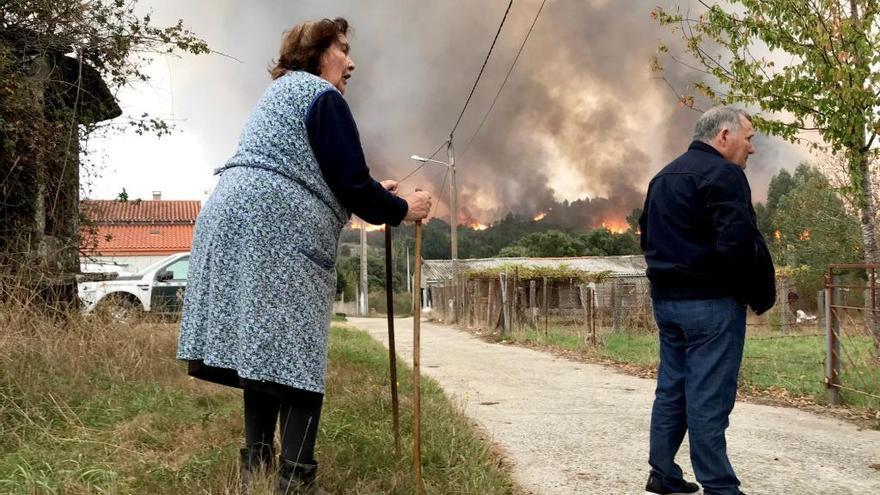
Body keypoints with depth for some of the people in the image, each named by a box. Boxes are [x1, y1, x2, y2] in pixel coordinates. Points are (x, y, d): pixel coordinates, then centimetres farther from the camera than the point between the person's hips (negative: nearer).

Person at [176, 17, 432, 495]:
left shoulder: (280, 92, 30)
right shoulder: (323, 97, 0)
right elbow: (348, 182, -6)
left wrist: (372, 192, 39)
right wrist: (400, 209, 9)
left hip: (232, 220, 9)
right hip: (276, 234, -9)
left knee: (264, 347, 10)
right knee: (295, 355, -9)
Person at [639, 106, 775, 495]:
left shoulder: (664, 177, 16)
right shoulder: (722, 174, -13)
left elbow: (647, 235, 22)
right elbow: (738, 243, -23)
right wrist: (762, 293, -11)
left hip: (665, 298, 9)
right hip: (711, 302, -9)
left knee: (672, 388, 15)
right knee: (709, 398, -5)